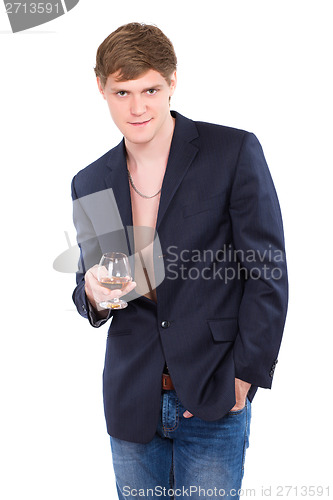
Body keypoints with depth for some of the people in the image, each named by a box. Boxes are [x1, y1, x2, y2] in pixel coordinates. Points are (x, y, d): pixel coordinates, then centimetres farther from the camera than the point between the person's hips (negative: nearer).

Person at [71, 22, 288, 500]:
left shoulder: (235, 152, -8)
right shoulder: (89, 184, 5)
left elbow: (268, 272, -7)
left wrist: (245, 377, -9)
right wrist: (93, 293, -10)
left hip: (214, 405, -3)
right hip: (132, 403, 4)